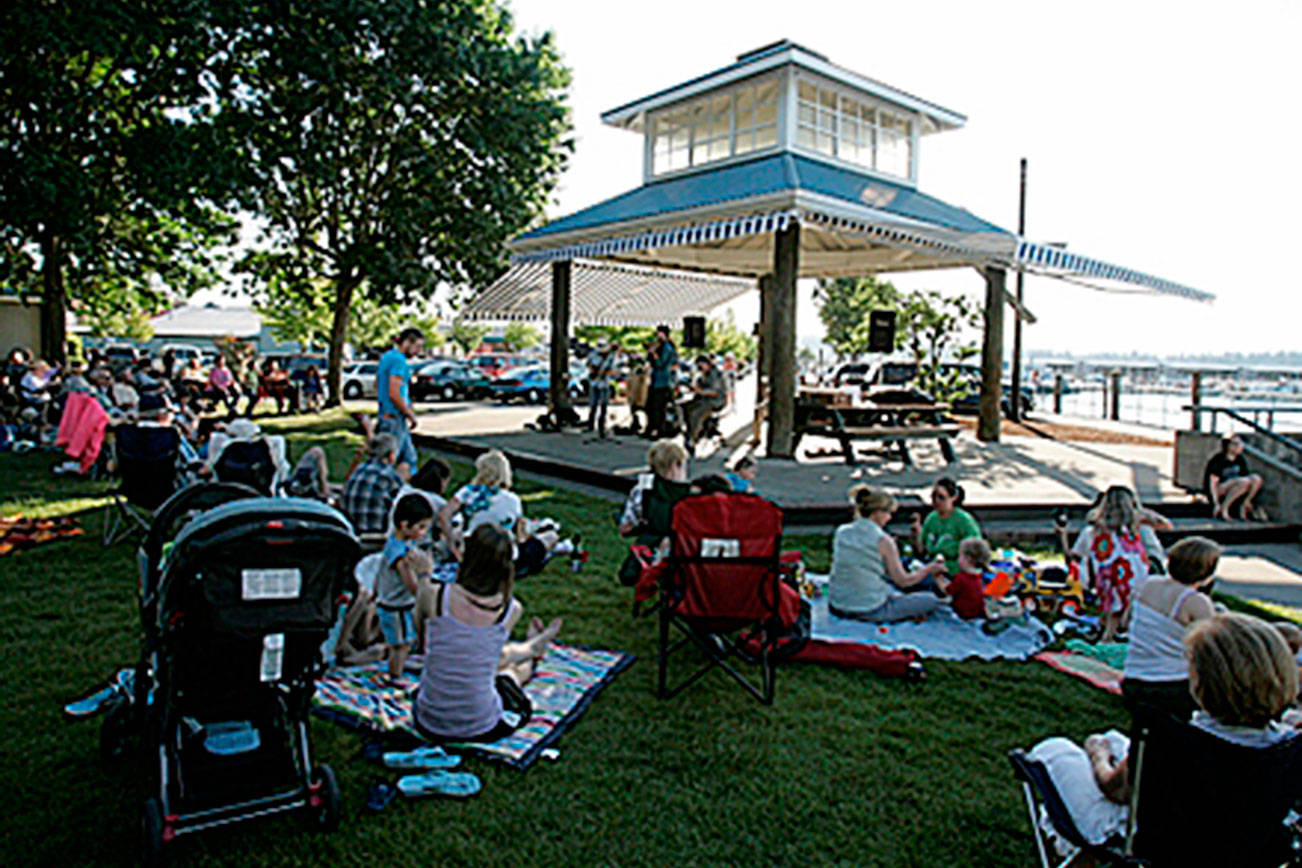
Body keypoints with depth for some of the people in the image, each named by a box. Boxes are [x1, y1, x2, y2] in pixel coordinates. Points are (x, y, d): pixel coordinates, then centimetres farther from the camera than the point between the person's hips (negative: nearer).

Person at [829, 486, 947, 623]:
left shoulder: (841, 532, 3)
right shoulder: (882, 540, -13)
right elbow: (903, 581, -4)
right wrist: (929, 569, 12)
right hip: (870, 611, -6)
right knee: (931, 600, 7)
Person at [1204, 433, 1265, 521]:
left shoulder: (1240, 459, 2)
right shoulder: (1219, 460, -18)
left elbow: (1246, 475, 10)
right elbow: (1213, 483, -20)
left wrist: (1247, 500, 7)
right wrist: (1216, 504, -25)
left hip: (1232, 489, 7)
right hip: (1219, 492, -7)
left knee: (1256, 478, -13)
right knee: (1244, 481, -31)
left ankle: (1244, 506, -1)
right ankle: (1223, 508, -22)